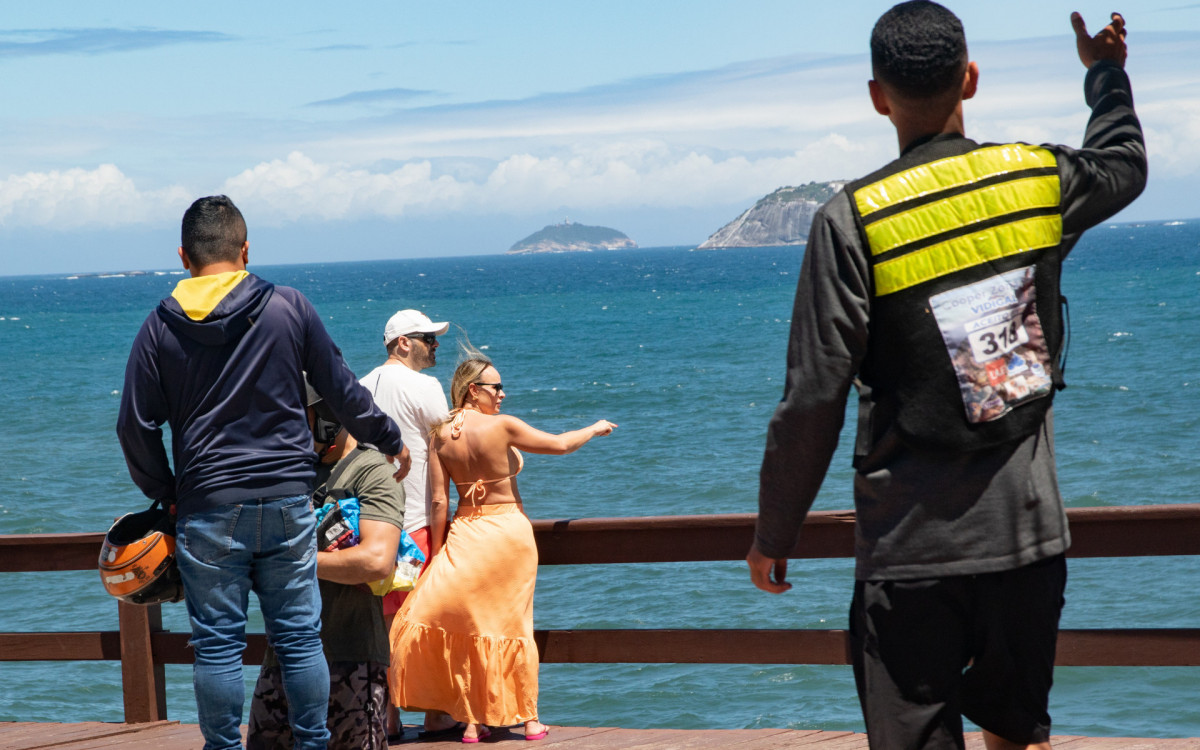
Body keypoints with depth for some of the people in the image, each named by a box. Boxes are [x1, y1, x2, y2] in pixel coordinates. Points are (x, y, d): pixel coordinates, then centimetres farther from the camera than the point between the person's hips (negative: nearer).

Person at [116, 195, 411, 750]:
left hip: (208, 510, -1)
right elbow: (343, 391, 8)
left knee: (217, 644, 5)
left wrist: (165, 493, 15)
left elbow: (135, 427, 2)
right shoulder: (290, 309, 1)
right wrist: (390, 440, 24)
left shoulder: (161, 327, 0)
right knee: (299, 637, 8)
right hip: (287, 501, 1)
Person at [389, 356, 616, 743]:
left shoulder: (440, 436, -3)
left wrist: (436, 550, 4)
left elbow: (439, 502, -3)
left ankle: (474, 719, 4)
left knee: (470, 624, 9)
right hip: (509, 530, -3)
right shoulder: (501, 426, -13)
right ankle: (529, 718, 14)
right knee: (513, 624, 6)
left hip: (466, 533, 3)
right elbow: (560, 444, -4)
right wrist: (594, 429, 14)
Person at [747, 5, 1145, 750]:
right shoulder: (1039, 178, 1)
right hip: (1029, 530, 4)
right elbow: (1125, 164, 28)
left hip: (912, 548, -4)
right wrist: (1106, 73, 48)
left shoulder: (853, 220, -11)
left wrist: (774, 534, 1)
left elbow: (814, 400, -11)